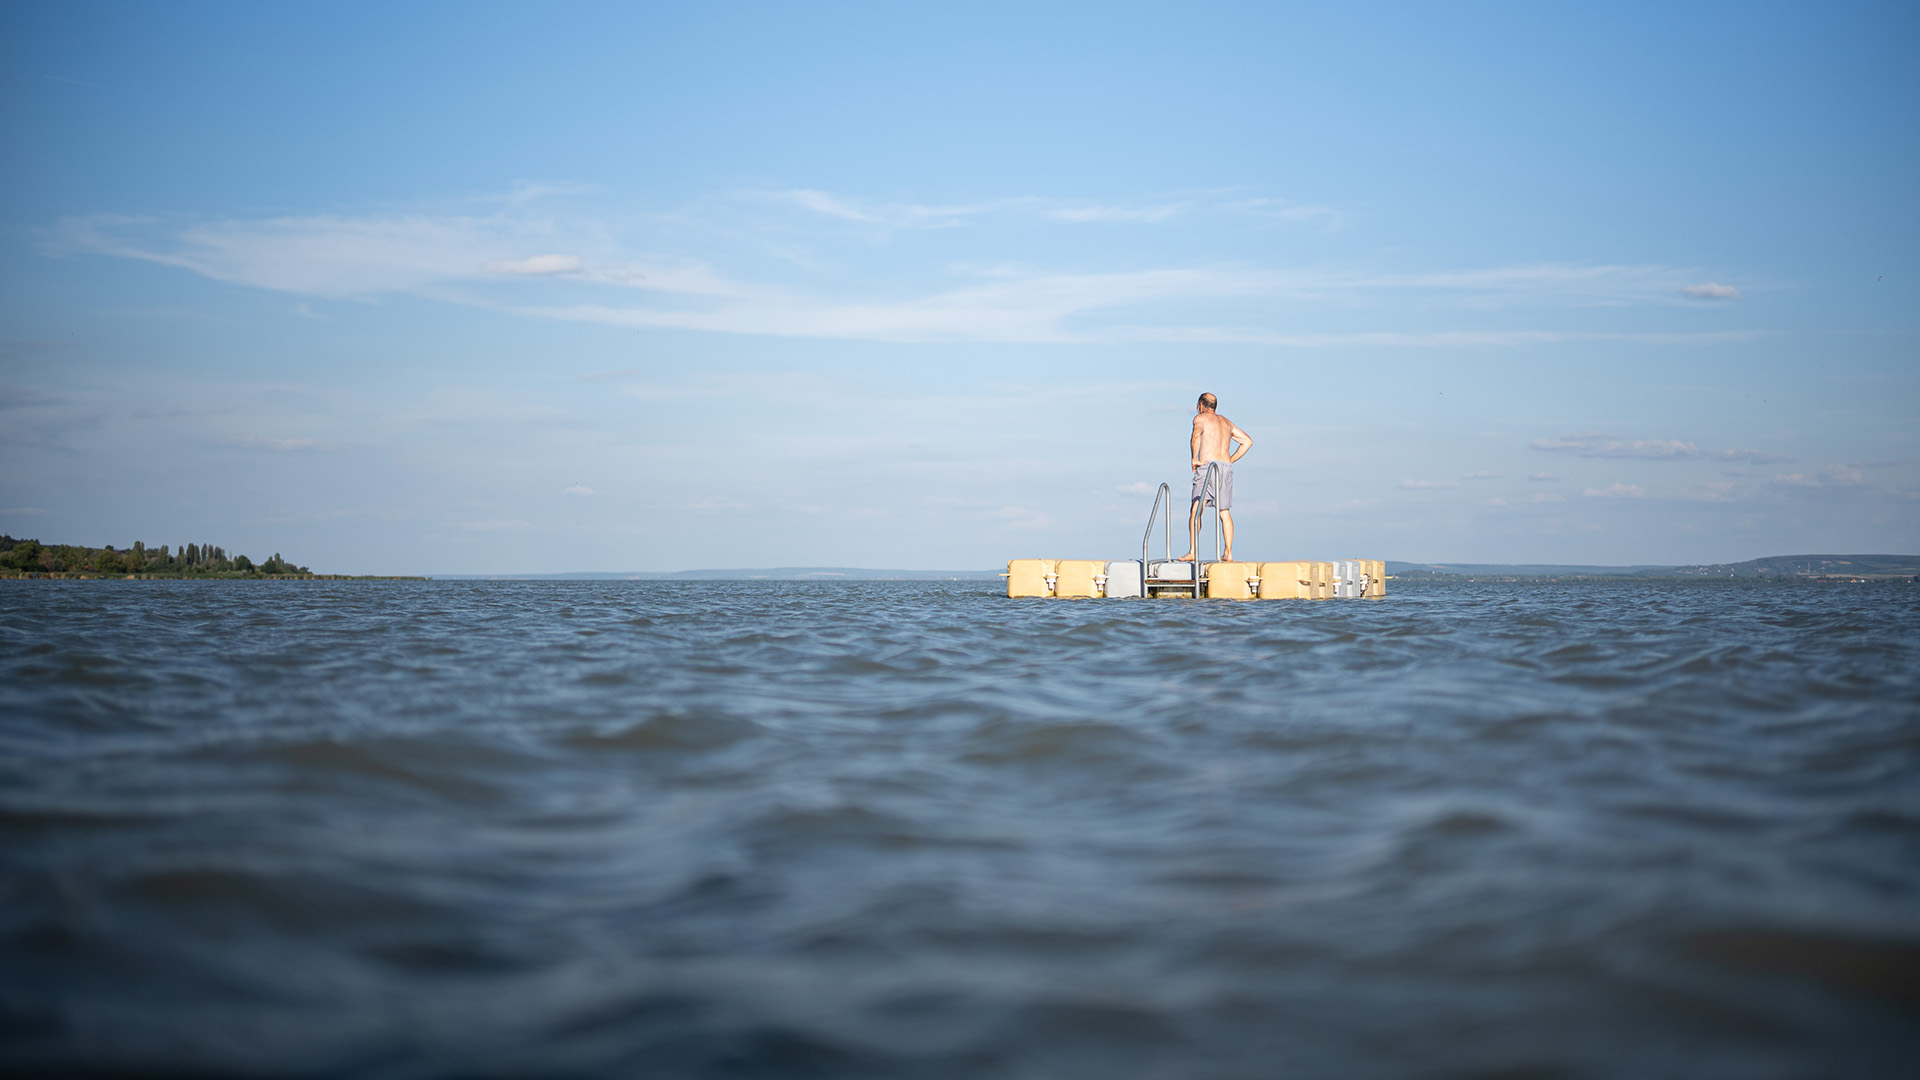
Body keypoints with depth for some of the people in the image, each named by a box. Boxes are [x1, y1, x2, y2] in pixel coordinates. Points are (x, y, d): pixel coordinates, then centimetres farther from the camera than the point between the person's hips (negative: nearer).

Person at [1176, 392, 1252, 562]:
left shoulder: (1201, 418, 5)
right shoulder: (1226, 422, 24)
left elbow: (1196, 435, -17)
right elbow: (1248, 441, 25)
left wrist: (1194, 459, -7)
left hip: (1207, 466, -6)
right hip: (1226, 468, 6)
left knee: (1196, 510, -7)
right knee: (1225, 512, 9)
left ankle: (1192, 551, -16)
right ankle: (1229, 553, 3)